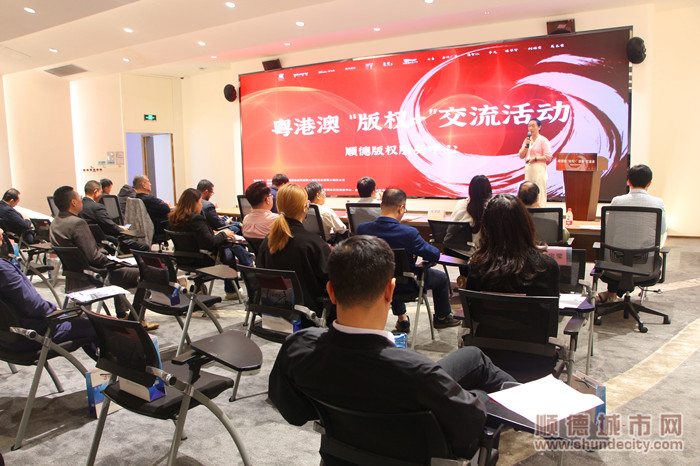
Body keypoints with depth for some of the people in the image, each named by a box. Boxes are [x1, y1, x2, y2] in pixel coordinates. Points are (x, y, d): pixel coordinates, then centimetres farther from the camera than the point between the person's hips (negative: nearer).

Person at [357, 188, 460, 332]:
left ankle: (401, 319, 46)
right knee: (441, 277, 23)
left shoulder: (362, 228, -18)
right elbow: (435, 255, -21)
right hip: (406, 285, -4)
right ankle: (442, 318, 44)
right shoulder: (409, 233, -31)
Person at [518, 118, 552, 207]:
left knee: (540, 192, -8)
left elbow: (548, 157, -10)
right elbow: (521, 155, 11)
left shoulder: (543, 140, -4)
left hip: (539, 168, -6)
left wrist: (535, 158, -16)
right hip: (528, 168, 6)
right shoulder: (527, 140, 15)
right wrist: (526, 145, -2)